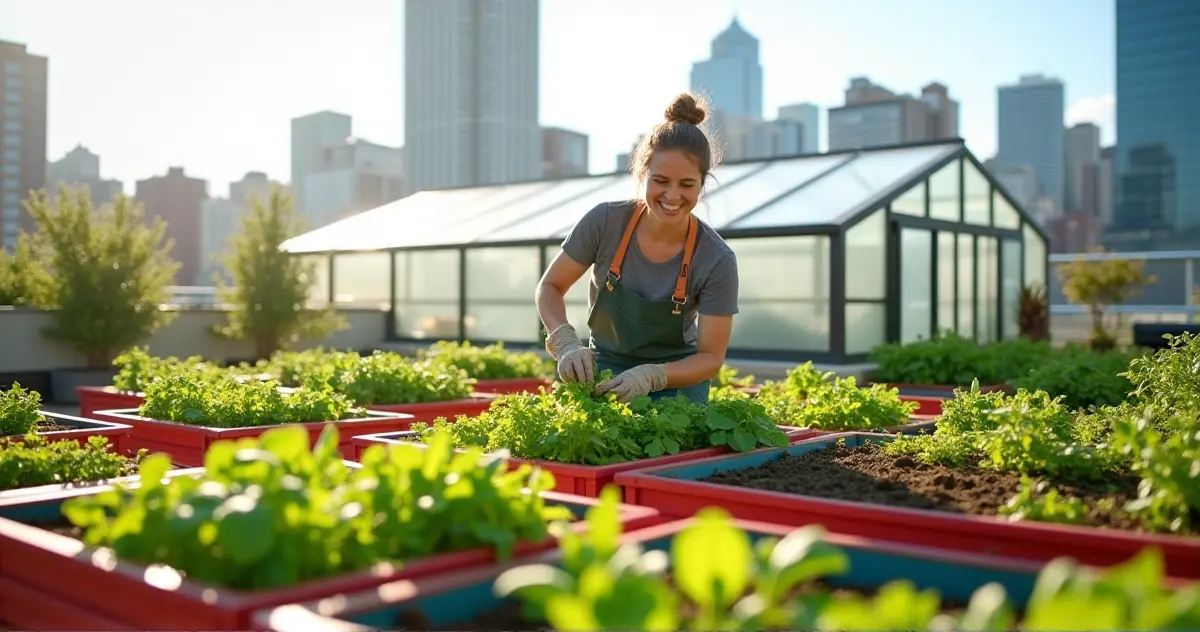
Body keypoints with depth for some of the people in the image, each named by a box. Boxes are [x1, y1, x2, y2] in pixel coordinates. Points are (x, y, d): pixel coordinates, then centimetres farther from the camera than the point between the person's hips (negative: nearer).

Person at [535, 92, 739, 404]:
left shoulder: (717, 260, -21)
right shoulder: (604, 222, -18)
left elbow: (710, 357, -14)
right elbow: (550, 287, -6)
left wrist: (651, 376, -32)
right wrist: (567, 343, -24)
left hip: (676, 378, 0)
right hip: (603, 371, 1)